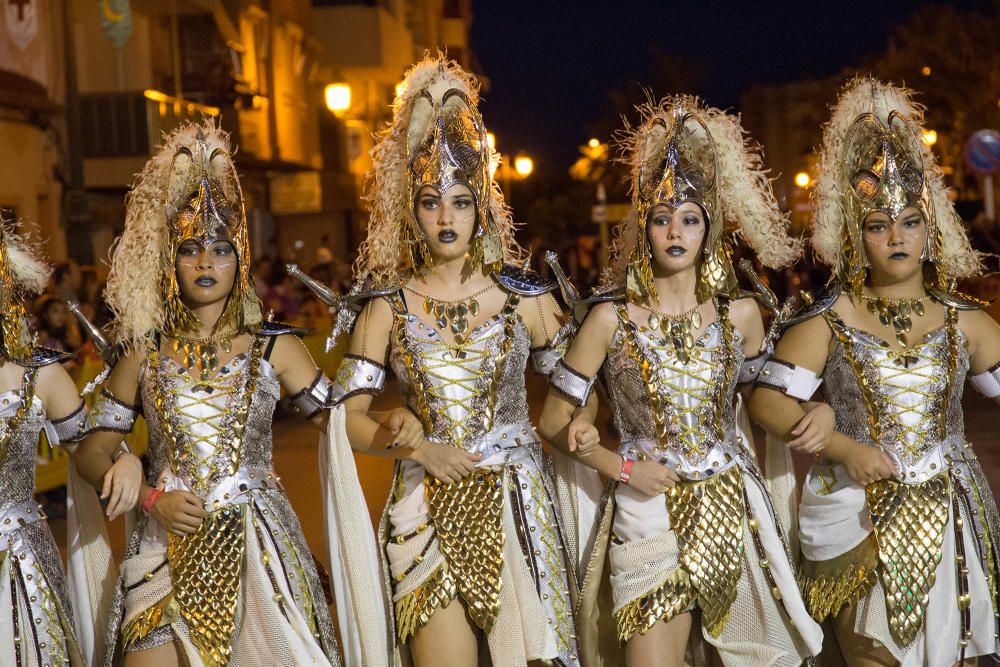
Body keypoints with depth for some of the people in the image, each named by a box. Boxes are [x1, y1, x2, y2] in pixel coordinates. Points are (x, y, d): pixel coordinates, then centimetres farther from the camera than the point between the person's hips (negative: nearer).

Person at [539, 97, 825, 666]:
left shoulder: (741, 313, 3)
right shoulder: (613, 318, -5)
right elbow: (556, 421, 0)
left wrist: (817, 411, 2)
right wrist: (620, 468, -10)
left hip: (736, 514, 3)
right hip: (650, 518, -3)